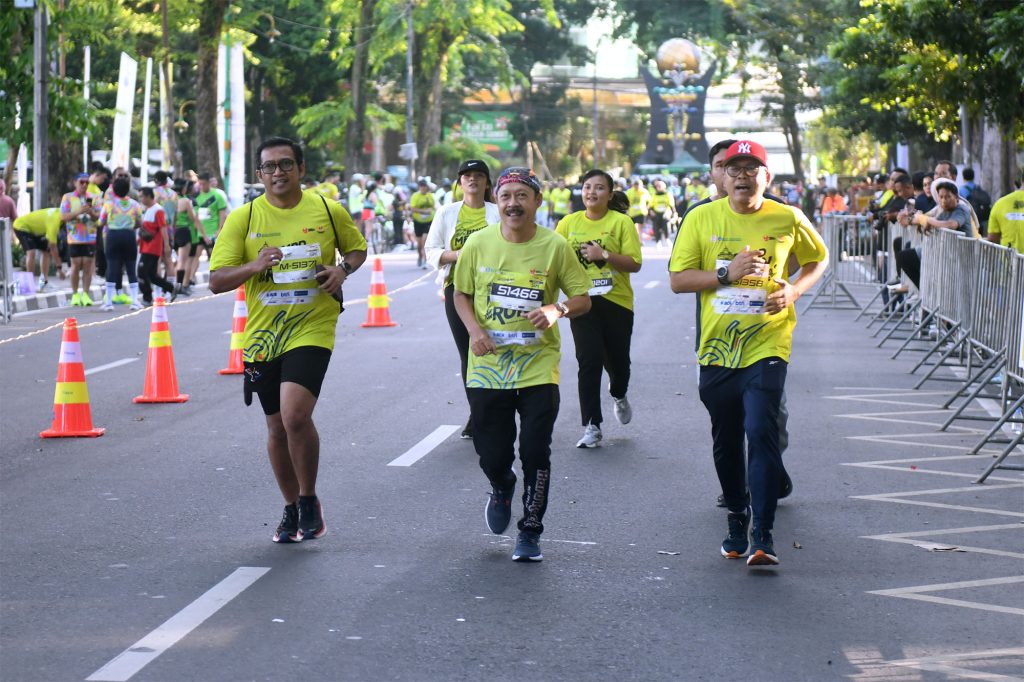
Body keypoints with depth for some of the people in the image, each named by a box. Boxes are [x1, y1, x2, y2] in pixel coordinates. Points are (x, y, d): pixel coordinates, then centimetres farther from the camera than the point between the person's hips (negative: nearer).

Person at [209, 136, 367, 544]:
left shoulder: (329, 211, 0)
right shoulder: (243, 219, -1)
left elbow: (357, 247, 18)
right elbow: (216, 281, -4)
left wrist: (343, 270, -4)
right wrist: (255, 265, -21)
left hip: (312, 330, -2)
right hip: (262, 335, 3)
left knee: (295, 415, -20)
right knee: (277, 427, 11)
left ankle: (309, 500, 1)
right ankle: (291, 509, 30)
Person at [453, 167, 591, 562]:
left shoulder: (554, 246, -5)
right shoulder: (478, 243, -2)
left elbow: (583, 299, 1)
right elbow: (462, 294, 10)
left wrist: (558, 311, -21)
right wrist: (474, 330, -8)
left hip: (538, 367, -1)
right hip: (488, 367, 1)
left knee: (536, 454, -5)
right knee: (492, 456, 4)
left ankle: (530, 533, 14)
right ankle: (501, 490, 41)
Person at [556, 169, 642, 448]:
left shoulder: (621, 222, -4)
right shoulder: (568, 223, 4)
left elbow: (634, 263, -9)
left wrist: (604, 255, -20)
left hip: (616, 302, -1)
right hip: (582, 302, 1)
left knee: (617, 360, 9)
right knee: (588, 362, -7)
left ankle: (619, 396, 45)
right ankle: (592, 426, -3)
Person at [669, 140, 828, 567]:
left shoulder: (788, 219, 0)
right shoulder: (701, 219, 0)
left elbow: (817, 259, 17)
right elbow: (677, 279, -2)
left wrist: (795, 289, -2)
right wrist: (727, 273, -16)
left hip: (767, 346, -2)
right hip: (717, 350, 2)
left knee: (761, 433, -16)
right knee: (726, 442, 14)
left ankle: (762, 536, -14)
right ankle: (737, 519, 34)